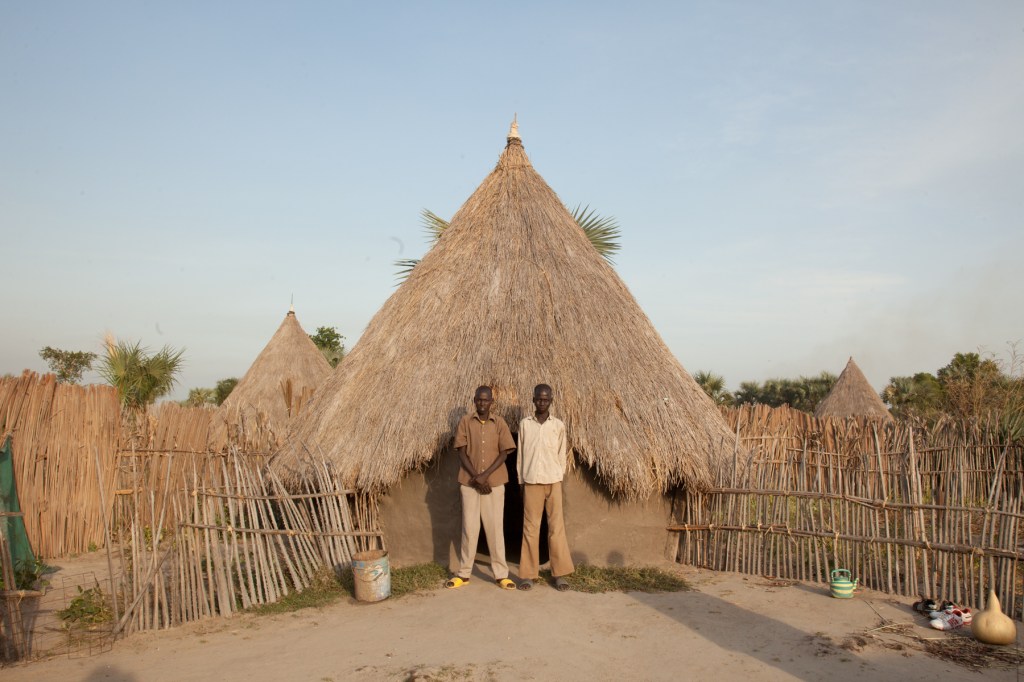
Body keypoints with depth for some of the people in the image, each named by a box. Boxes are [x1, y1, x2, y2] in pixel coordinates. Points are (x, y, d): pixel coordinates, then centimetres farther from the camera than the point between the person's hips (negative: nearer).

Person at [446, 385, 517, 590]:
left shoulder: (499, 423, 2)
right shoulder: (465, 422, 1)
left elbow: (504, 453, -2)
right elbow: (462, 453, -2)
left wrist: (485, 475, -13)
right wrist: (476, 477, -11)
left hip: (495, 483, 0)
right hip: (469, 482, 0)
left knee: (495, 527, 2)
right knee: (469, 527, 4)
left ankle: (501, 574, 8)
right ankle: (464, 573, 14)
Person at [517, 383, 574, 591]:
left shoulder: (558, 425, 4)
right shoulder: (524, 423, 4)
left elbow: (562, 455, 9)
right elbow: (520, 454, 7)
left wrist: (560, 478, 4)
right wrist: (521, 482, 5)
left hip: (553, 481, 0)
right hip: (531, 481, 0)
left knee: (557, 527, 0)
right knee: (530, 527, 1)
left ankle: (560, 573, 6)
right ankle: (528, 573, 7)